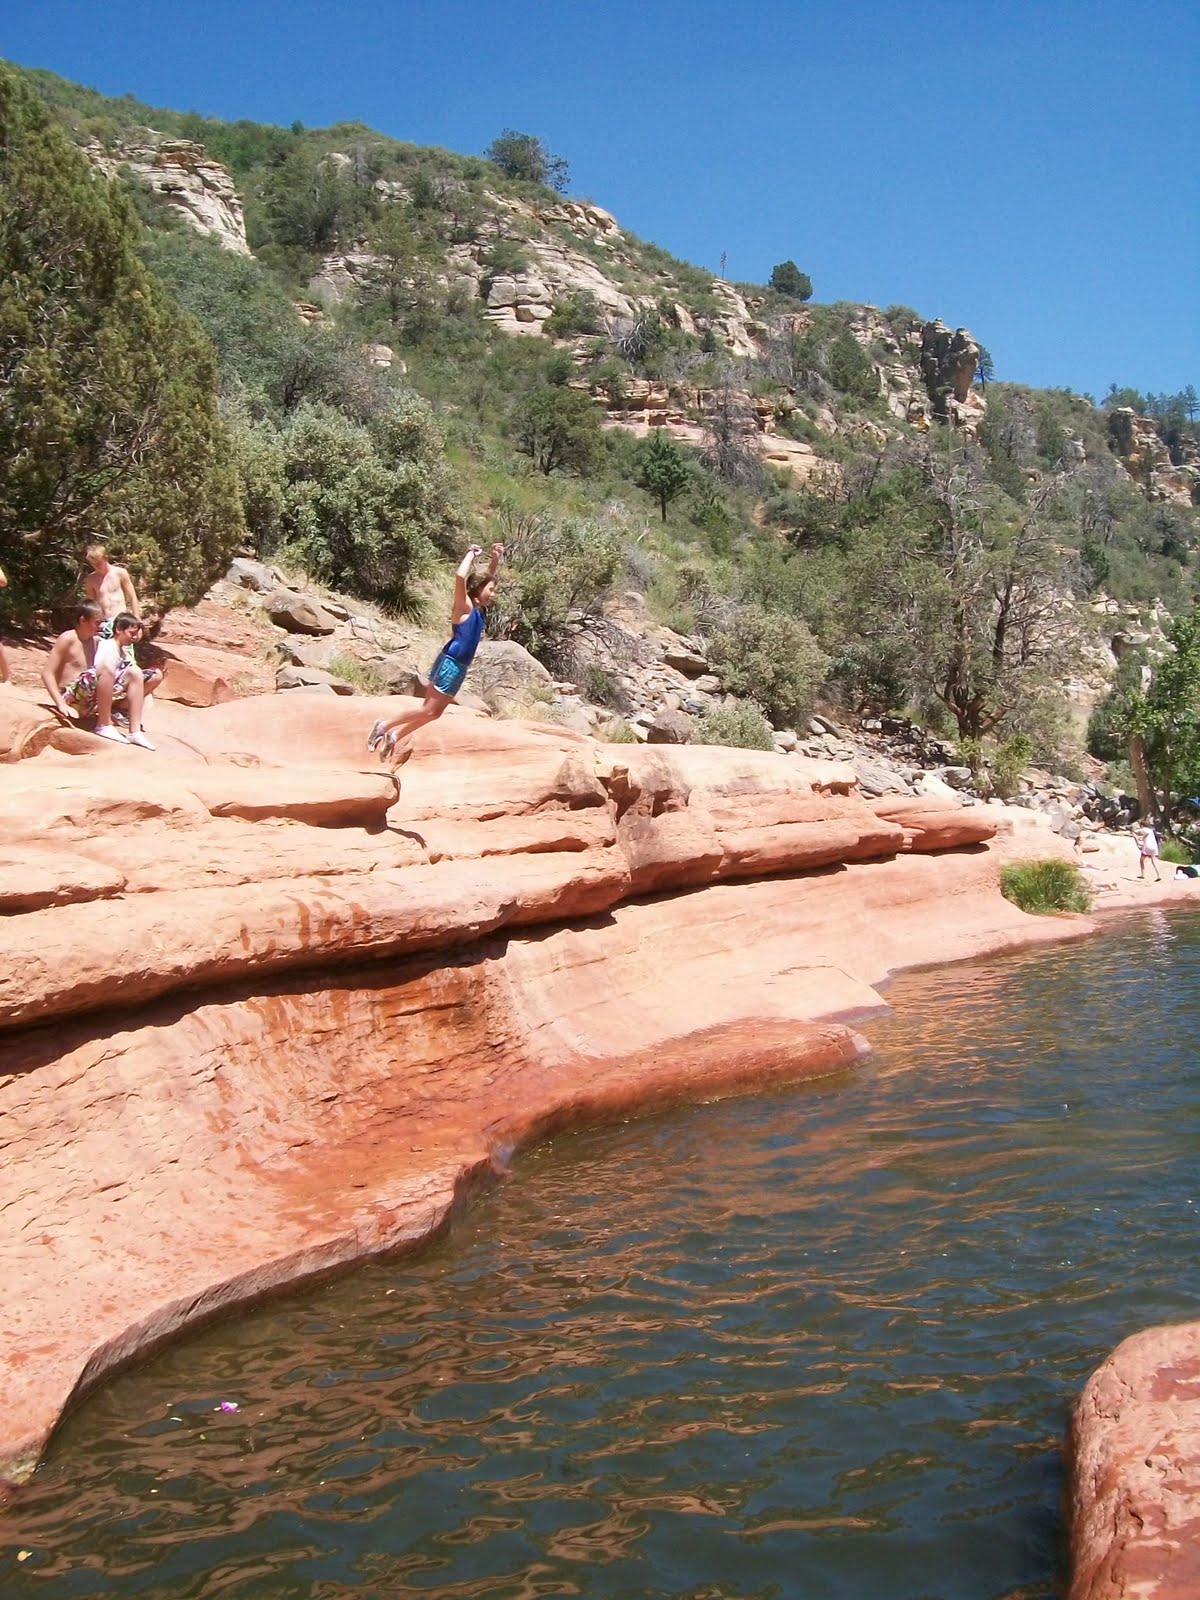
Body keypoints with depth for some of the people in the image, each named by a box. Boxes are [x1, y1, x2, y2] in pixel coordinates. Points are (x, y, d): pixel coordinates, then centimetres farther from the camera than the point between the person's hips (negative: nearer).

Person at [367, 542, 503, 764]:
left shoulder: (479, 609, 12)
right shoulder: (464, 606, -10)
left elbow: (490, 575, 23)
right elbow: (460, 576, -28)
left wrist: (496, 557, 8)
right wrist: (472, 554, -15)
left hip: (459, 667, 8)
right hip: (450, 664, -8)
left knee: (434, 712, 12)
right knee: (429, 710, -7)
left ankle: (396, 735, 21)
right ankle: (385, 726, 2)